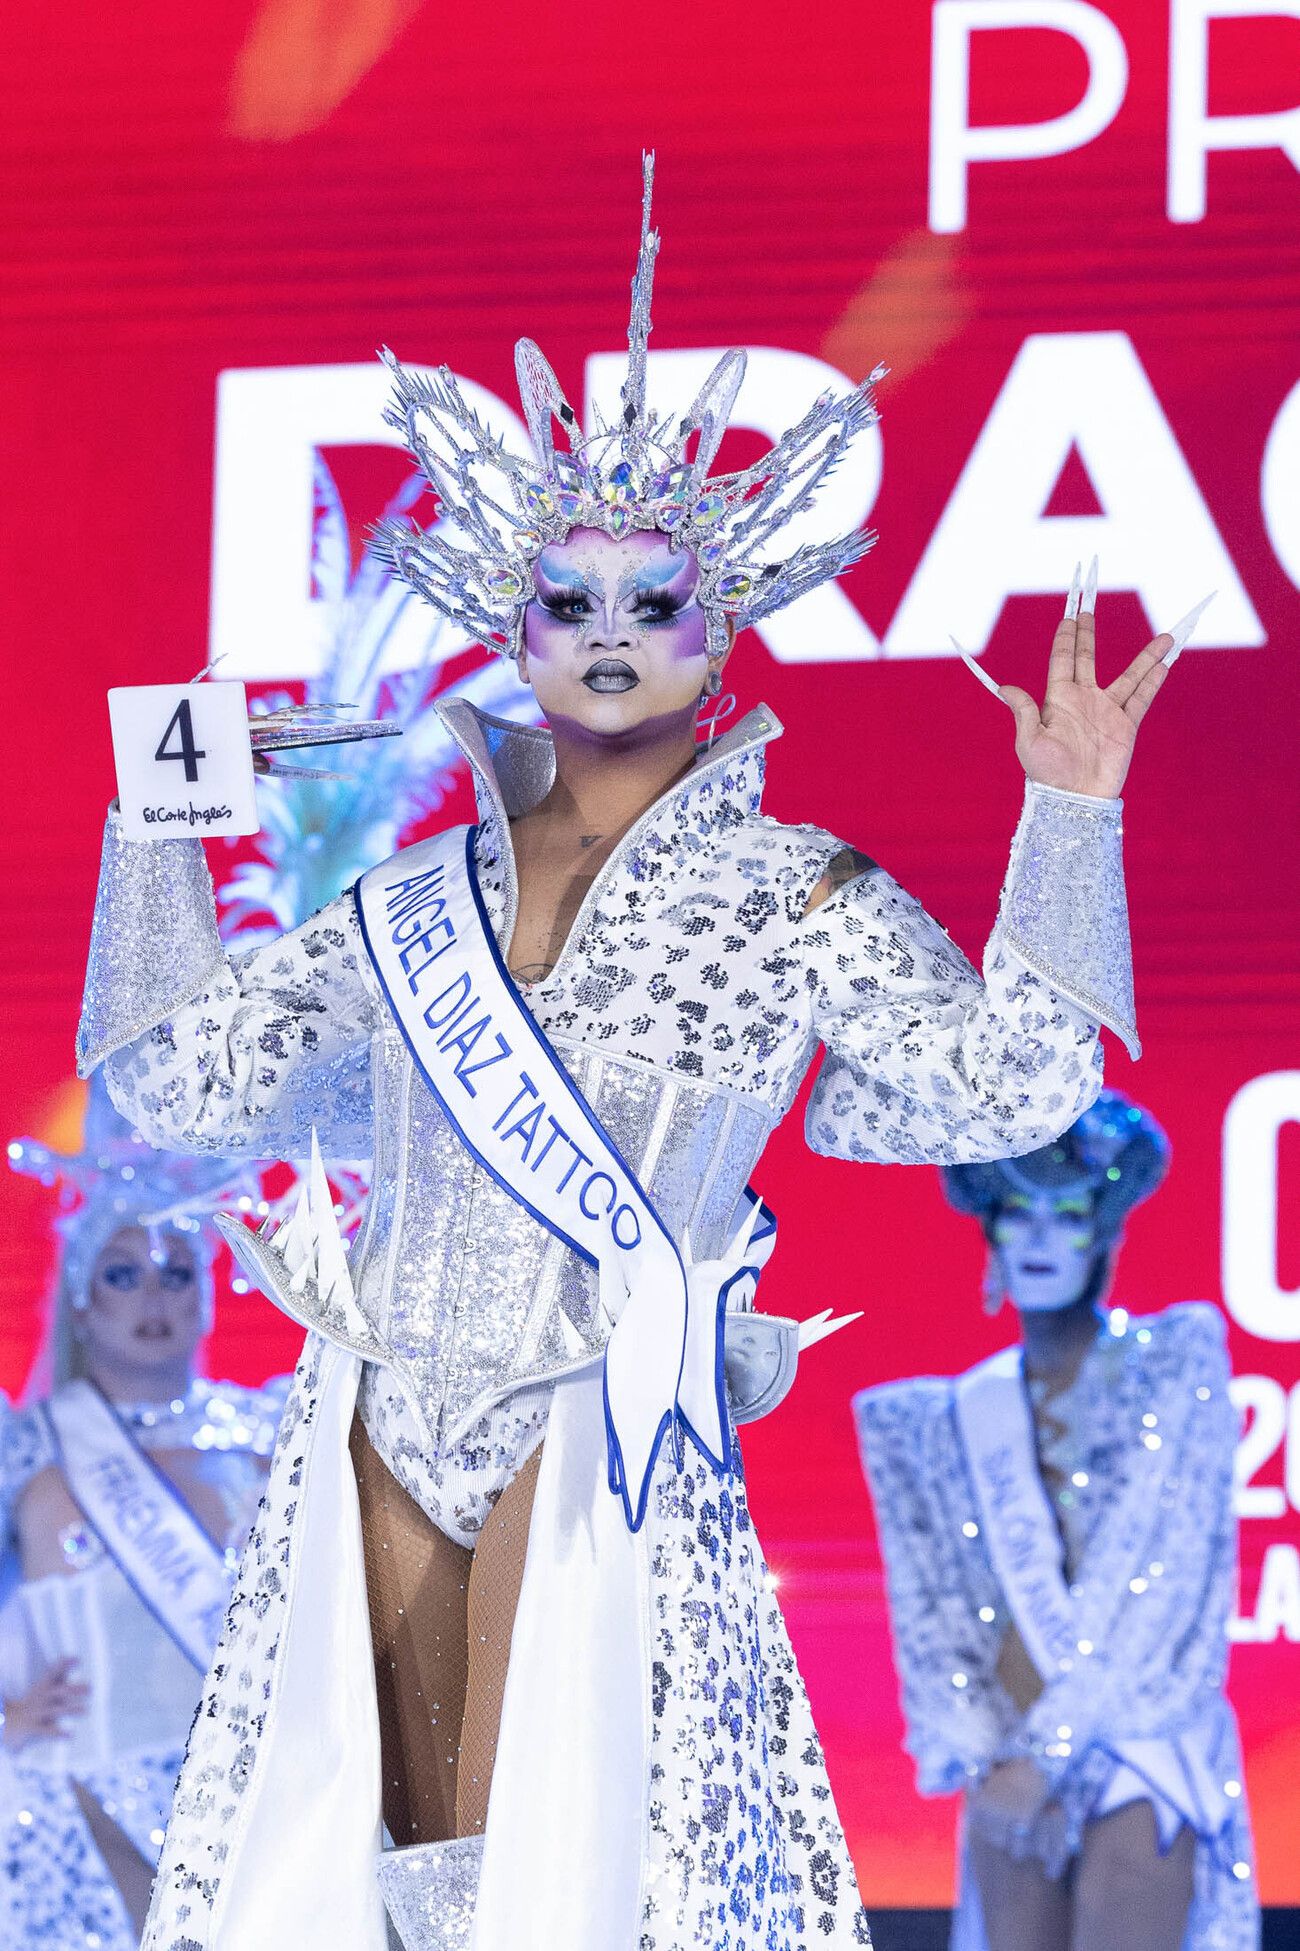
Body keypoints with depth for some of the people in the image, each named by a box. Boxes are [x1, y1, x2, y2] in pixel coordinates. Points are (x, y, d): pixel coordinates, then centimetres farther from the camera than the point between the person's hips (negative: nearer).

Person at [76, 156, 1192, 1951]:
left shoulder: (795, 899, 3)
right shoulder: (423, 900, 13)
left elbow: (1010, 1080, -6)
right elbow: (188, 1073, 18)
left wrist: (1068, 818, -10)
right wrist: (160, 833, 15)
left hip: (609, 1444, -4)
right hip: (385, 1430, 4)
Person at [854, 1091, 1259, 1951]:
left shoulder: (1175, 1364, 3)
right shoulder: (949, 1419, 13)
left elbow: (1159, 1577, -6)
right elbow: (932, 1616, 11)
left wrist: (1050, 1750, -12)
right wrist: (979, 1764, -5)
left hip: (1144, 1759, -4)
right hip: (1012, 1774, 4)